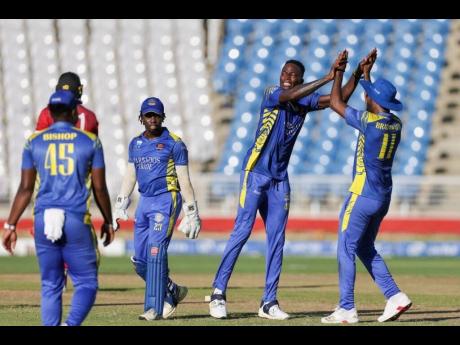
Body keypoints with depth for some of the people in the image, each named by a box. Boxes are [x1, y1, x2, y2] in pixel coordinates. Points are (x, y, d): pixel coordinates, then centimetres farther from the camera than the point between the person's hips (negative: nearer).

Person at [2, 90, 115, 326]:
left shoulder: (34, 142, 6)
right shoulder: (90, 142, 3)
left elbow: (25, 189, 3)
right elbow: (99, 188, 4)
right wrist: (108, 221, 16)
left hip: (43, 220, 2)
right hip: (77, 221, -2)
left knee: (50, 286, 10)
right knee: (86, 284, 5)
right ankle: (71, 324, -20)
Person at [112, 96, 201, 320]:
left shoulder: (174, 144, -3)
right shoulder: (136, 144, 14)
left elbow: (184, 181, -4)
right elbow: (130, 177, 19)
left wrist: (192, 213, -7)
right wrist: (119, 207, 12)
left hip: (166, 200, -6)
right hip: (144, 201, 6)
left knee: (156, 253, -15)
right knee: (140, 260, 4)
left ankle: (154, 308, -14)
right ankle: (172, 292, 23)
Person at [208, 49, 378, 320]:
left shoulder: (305, 101, 7)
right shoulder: (271, 95, -9)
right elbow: (289, 95, -29)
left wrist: (357, 75, -13)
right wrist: (327, 78, -33)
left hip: (280, 179, 6)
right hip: (256, 173, -6)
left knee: (277, 239, 4)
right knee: (242, 231, -10)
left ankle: (269, 302, 8)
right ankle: (218, 293, -5)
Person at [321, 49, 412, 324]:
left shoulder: (370, 122, -17)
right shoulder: (396, 124, 5)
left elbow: (336, 103, -8)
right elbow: (376, 106, 26)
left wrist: (340, 71, 2)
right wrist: (366, 73, 29)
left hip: (363, 195, -8)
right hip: (384, 197, 8)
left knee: (346, 248, -1)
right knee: (365, 248, 19)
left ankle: (347, 310, -2)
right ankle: (395, 297, 9)